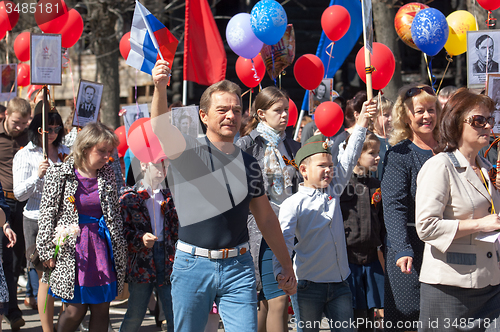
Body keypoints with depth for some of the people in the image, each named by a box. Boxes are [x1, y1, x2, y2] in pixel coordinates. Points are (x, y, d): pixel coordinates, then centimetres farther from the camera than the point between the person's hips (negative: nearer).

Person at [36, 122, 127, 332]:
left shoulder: (107, 175, 5)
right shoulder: (59, 174, -7)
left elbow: (114, 214, 12)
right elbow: (47, 214, -5)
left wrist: (119, 250, 10)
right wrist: (47, 252, -7)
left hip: (102, 243, 4)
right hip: (72, 249, -4)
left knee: (101, 308, 5)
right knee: (76, 309, -3)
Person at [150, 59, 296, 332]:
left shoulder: (248, 164, 10)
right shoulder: (187, 151, -2)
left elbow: (266, 218, 17)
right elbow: (160, 128, -24)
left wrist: (287, 265, 17)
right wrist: (160, 88, -44)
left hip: (238, 266, 2)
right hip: (192, 264, -2)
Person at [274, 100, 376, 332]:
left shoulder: (333, 190, 10)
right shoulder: (293, 204, -6)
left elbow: (349, 159, 9)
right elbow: (284, 240, -16)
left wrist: (362, 123, 1)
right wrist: (282, 272, -31)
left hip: (339, 283, 5)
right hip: (308, 286, -5)